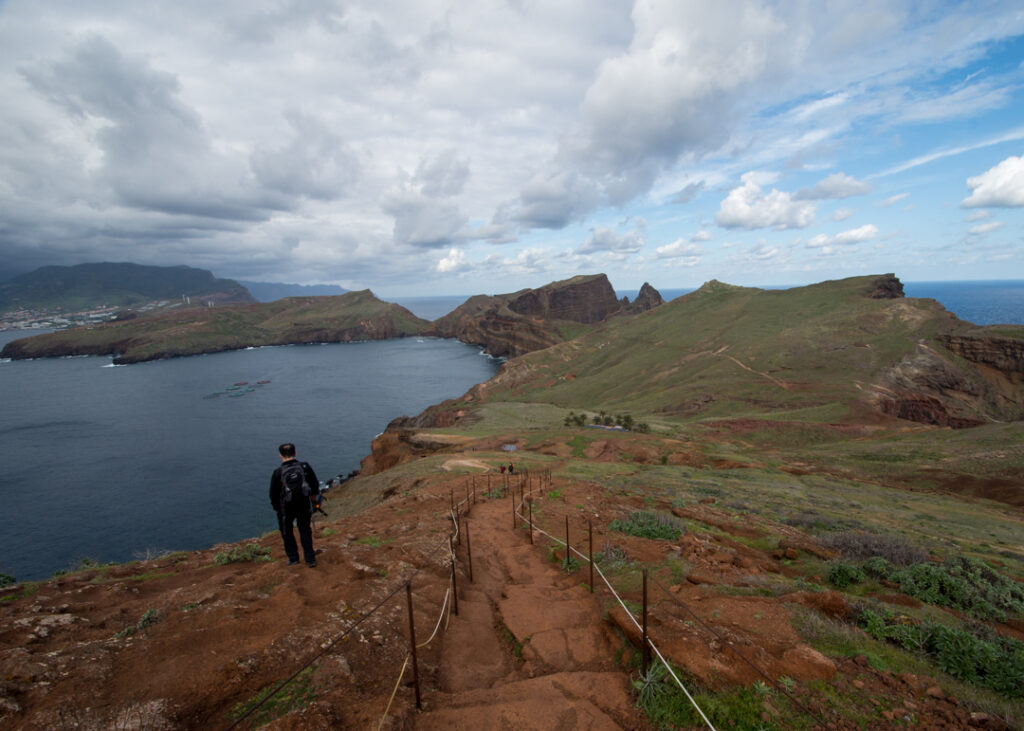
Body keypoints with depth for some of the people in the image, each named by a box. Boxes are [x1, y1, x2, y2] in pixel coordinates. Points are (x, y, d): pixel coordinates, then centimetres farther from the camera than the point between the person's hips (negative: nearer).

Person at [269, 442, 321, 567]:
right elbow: (315, 486, -2)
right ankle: (310, 559, 19)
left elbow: (273, 494, -10)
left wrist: (276, 507, 8)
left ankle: (293, 558, 28)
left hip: (286, 508, -2)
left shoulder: (278, 473, -17)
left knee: (287, 532, 20)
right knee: (305, 531, 18)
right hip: (304, 506, 2)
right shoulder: (305, 467, -10)